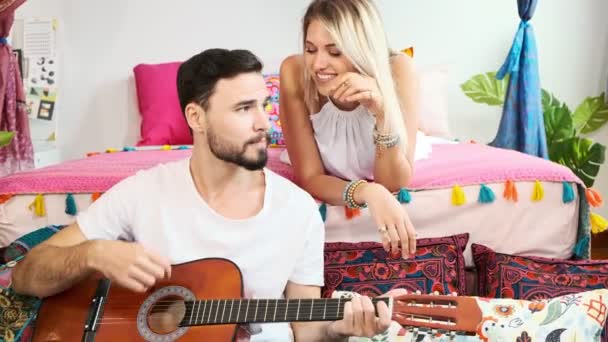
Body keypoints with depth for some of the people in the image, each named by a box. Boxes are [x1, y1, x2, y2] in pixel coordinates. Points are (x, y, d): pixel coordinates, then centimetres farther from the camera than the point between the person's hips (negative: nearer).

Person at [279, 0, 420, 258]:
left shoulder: (397, 70, -31)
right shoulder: (295, 72, -31)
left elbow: (395, 186, -29)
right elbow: (310, 178, -28)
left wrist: (383, 113, -45)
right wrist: (366, 192, -47)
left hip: (385, 170, 1)